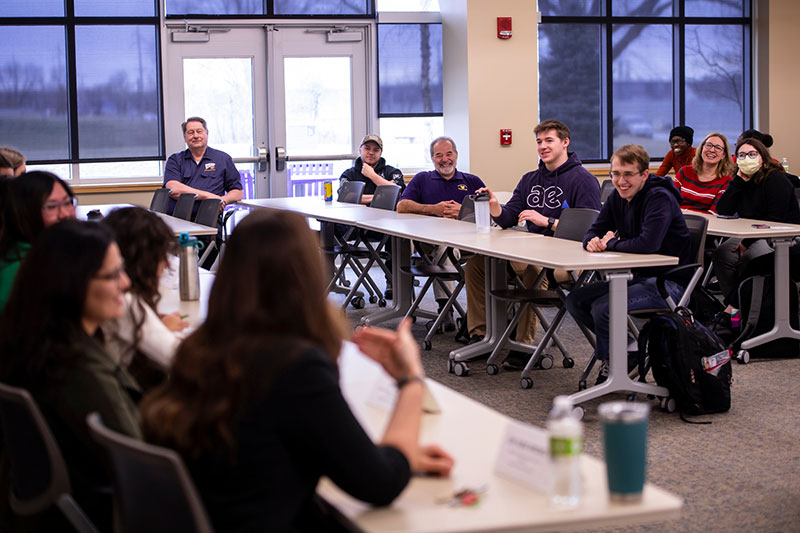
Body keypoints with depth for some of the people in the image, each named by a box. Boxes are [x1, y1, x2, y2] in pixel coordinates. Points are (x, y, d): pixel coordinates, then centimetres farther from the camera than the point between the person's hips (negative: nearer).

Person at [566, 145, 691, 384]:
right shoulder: (617, 198, 6)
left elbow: (649, 243, -32)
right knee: (575, 301, 0)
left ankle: (609, 365, -1)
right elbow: (595, 231, 12)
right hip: (637, 276, 9)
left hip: (668, 282, -9)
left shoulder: (659, 198, -19)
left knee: (603, 307, -26)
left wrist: (610, 244, -15)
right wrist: (592, 242, -14)